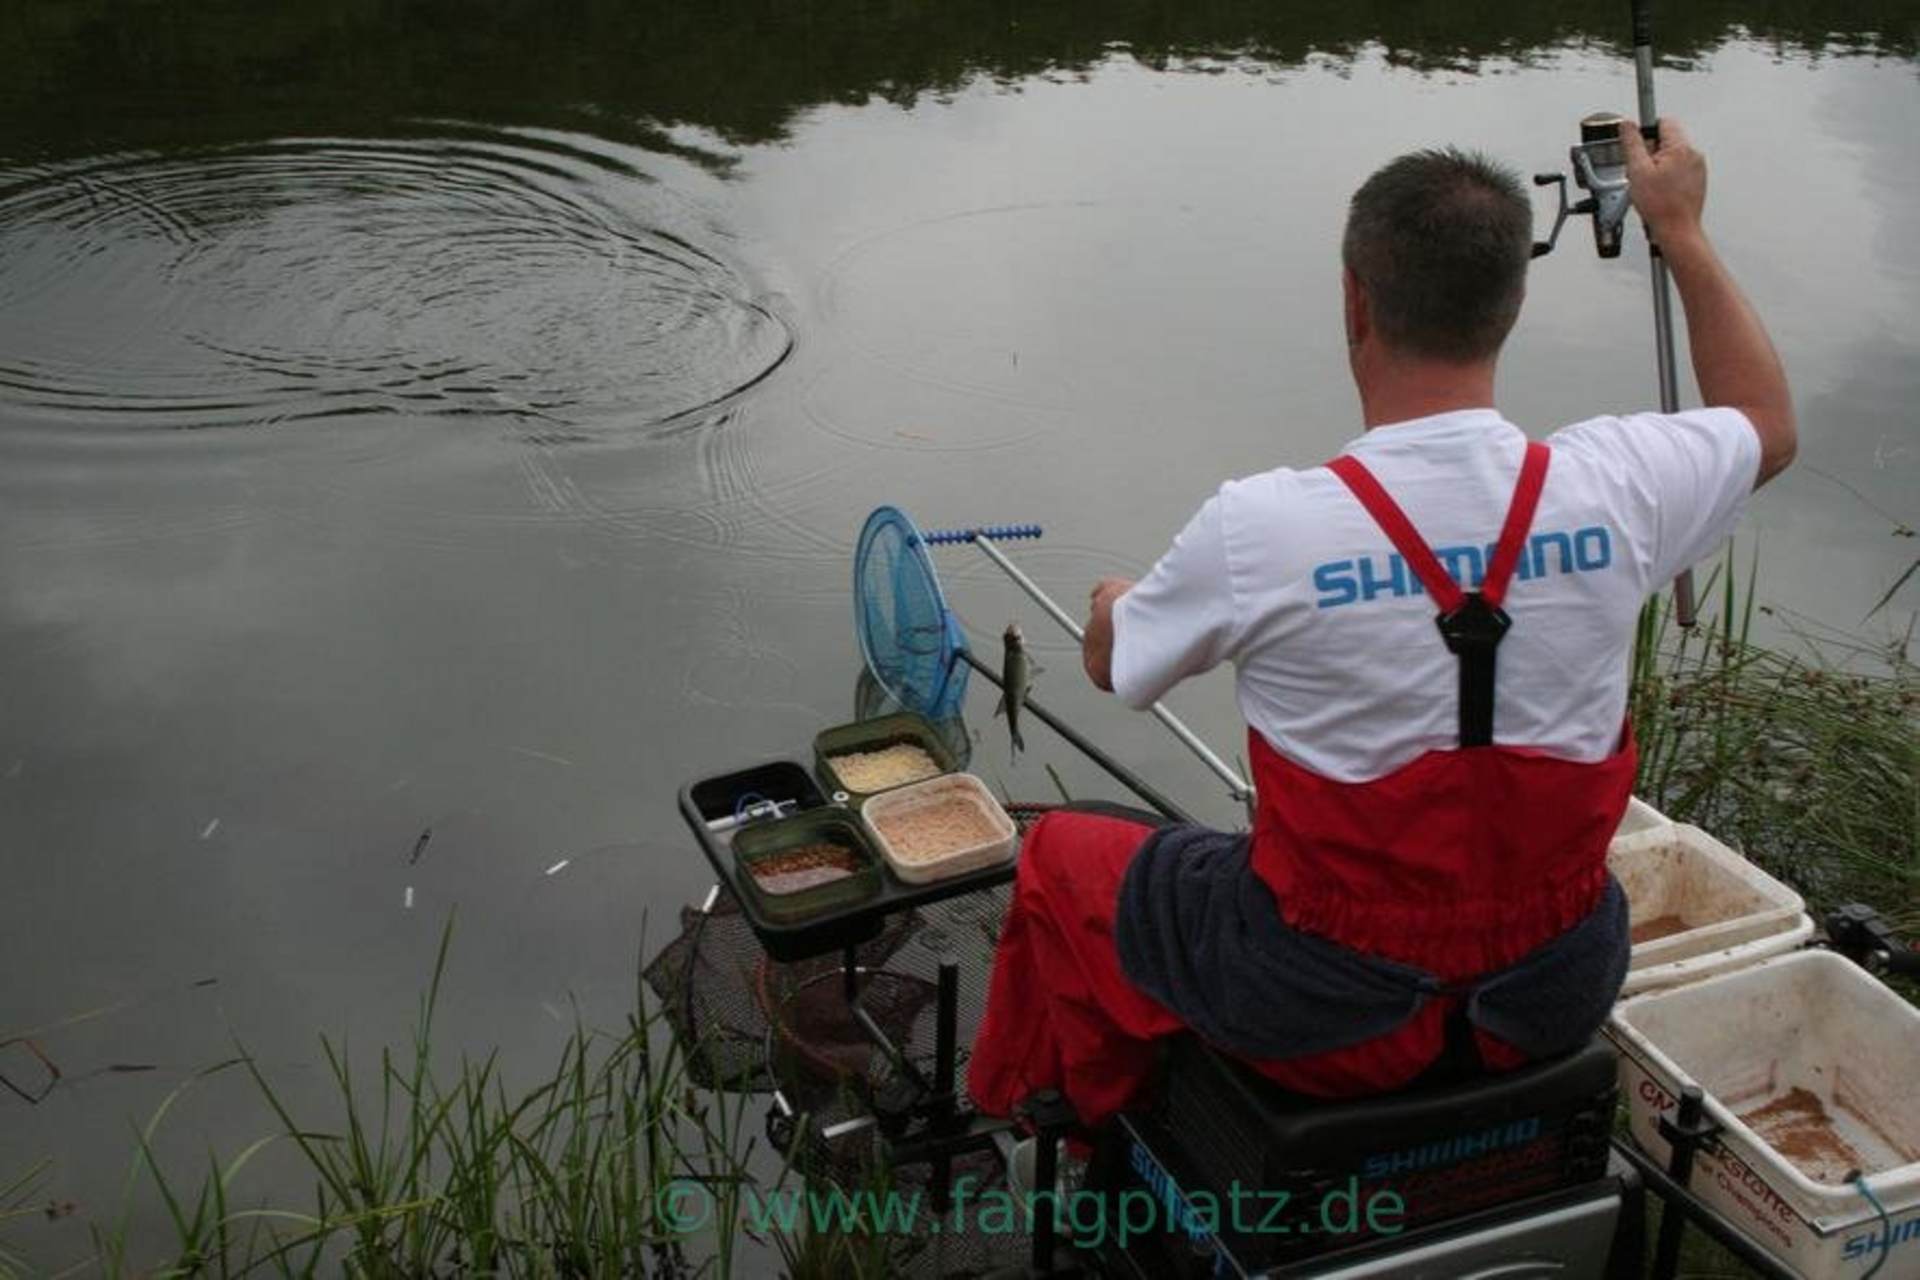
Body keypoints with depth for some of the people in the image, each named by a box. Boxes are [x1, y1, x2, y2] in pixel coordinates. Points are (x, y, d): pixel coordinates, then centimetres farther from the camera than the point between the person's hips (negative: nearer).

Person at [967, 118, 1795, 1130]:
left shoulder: (1258, 528, -23)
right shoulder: (1613, 487, -15)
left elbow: (1112, 662, -2)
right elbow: (1768, 425, 10)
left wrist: (1111, 607, 22)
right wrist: (1682, 233, 15)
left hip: (1329, 1017, -3)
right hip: (1555, 1005, 4)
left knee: (1062, 856, 23)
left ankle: (1105, 1136, 43)